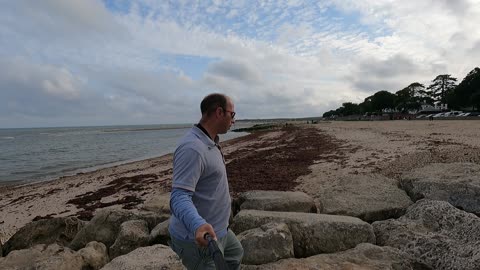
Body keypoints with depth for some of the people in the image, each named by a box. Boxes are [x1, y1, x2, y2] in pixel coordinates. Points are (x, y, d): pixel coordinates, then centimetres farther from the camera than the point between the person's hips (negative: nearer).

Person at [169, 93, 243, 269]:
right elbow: (179, 197, -33)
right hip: (198, 239, -10)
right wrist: (198, 225, -49)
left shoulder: (209, 143, 6)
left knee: (235, 255, 30)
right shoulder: (192, 148, -28)